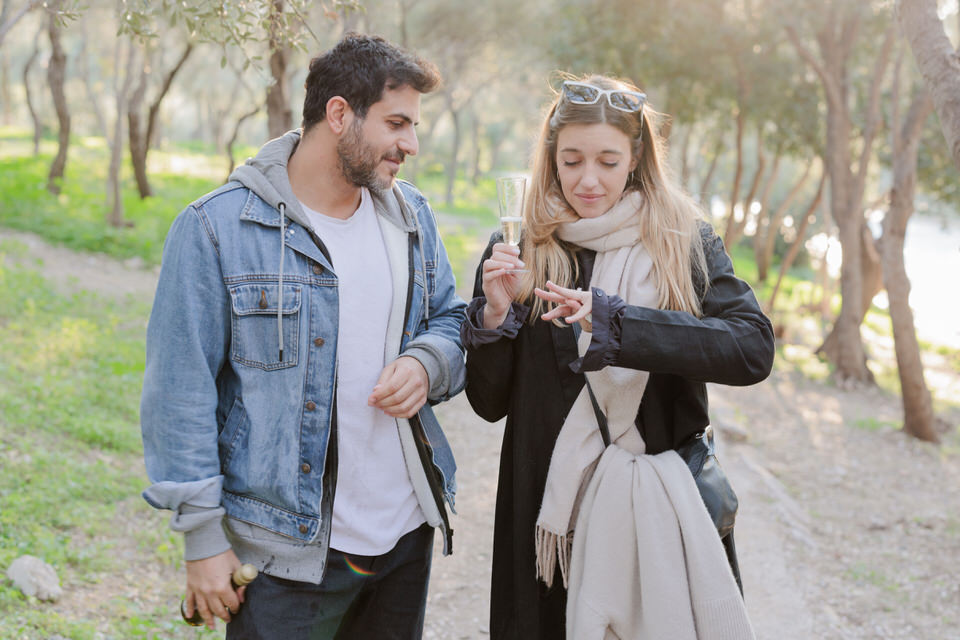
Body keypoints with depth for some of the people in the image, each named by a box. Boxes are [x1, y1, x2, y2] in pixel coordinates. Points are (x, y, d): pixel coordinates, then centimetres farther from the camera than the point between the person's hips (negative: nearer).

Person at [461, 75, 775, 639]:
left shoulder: (686, 243, -1)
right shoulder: (519, 251, 1)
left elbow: (754, 349, -18)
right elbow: (489, 404, 3)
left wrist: (612, 322, -26)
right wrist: (496, 314, -16)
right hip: (549, 510, 1)